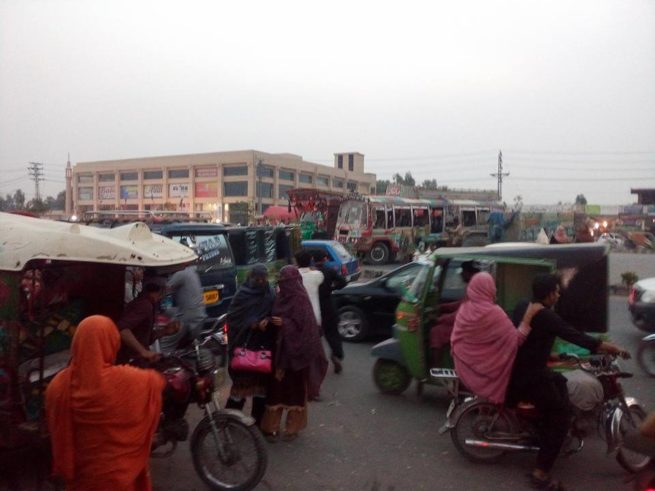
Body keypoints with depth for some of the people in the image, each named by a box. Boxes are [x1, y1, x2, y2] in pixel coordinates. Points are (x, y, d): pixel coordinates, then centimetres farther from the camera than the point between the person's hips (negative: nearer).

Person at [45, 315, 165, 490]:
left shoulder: (58, 385, -16)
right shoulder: (125, 381, -25)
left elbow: (56, 433, -2)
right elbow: (157, 381, -3)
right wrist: (158, 376, 17)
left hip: (80, 473, 4)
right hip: (118, 474, -3)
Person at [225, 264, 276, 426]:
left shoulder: (270, 294, 5)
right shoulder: (242, 294, -4)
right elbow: (232, 317, -6)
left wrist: (268, 320, -13)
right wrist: (251, 323, -16)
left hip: (264, 344, 3)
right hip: (245, 343, -3)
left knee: (262, 378, 8)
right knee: (242, 378, -2)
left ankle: (259, 417, 20)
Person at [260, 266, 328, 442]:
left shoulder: (301, 300, -12)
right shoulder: (280, 297, 7)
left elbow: (306, 326, -16)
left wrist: (284, 323, -20)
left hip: (296, 350, -6)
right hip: (279, 348, 6)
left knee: (295, 388, 6)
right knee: (276, 387, 6)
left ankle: (293, 427, 19)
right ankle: (272, 426, 15)